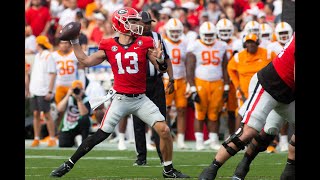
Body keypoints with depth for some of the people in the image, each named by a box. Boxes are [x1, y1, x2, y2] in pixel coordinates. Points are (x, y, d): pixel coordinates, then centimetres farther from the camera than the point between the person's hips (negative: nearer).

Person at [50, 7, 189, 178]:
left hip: (140, 99, 1)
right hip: (120, 98, -1)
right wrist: (74, 42, 4)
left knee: (164, 130, -9)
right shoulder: (109, 46, -2)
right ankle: (68, 164, 8)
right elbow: (86, 61, 8)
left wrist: (159, 60, -23)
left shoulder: (144, 43, -2)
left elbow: (162, 69, -1)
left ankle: (168, 169, 8)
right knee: (100, 135, -3)